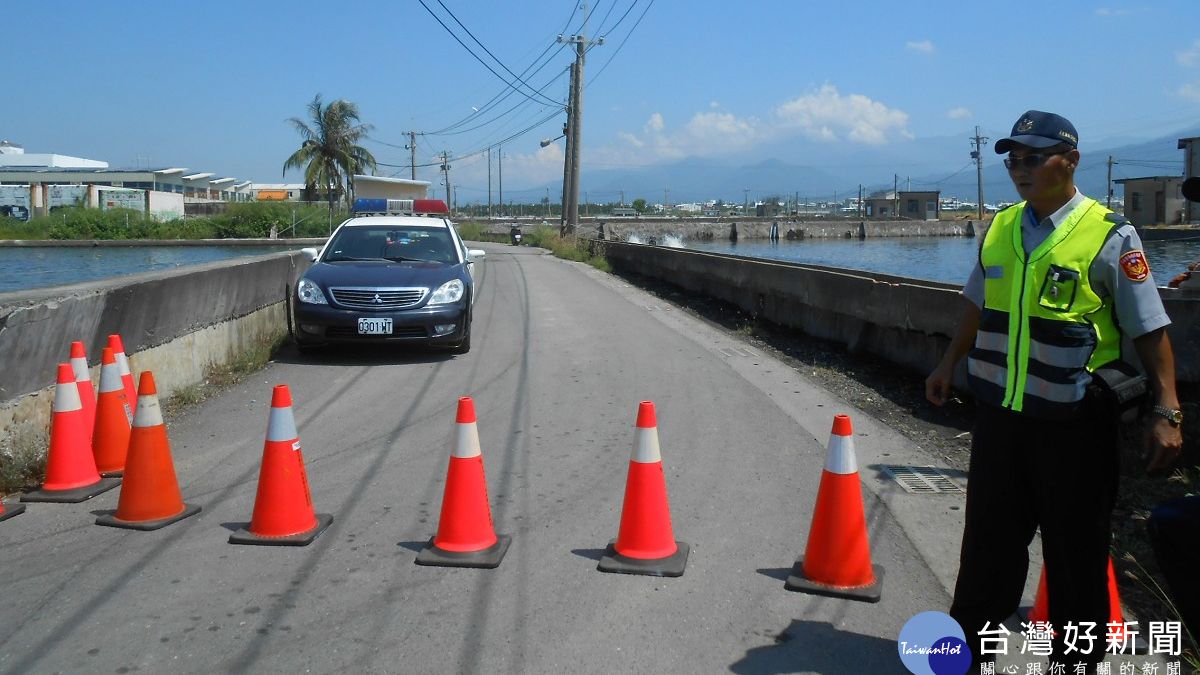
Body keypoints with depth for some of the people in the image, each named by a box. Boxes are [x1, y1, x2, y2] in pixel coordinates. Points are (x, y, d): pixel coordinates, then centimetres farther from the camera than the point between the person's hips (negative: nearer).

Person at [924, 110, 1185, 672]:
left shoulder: (1110, 236, -10)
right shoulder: (1000, 229, 7)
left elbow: (1150, 331, -10)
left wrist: (1166, 412, -16)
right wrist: (949, 366, 25)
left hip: (1073, 423, -5)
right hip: (999, 414, 5)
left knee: (1076, 552, 9)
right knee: (988, 540, 16)